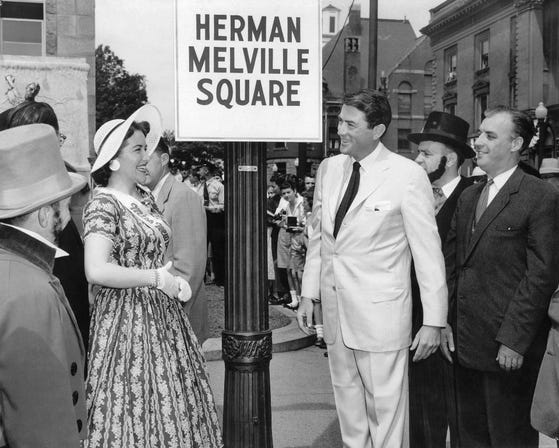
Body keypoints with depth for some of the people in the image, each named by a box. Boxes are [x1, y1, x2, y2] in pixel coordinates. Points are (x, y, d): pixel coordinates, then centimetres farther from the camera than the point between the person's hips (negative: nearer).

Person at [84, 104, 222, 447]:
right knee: (135, 403, 2)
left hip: (164, 315, 7)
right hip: (127, 318, -7)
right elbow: (97, 271, -24)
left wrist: (176, 282, 2)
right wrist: (158, 278, -17)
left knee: (172, 404, 12)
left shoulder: (146, 199, 10)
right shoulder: (103, 204, -13)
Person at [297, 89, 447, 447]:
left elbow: (428, 252, -10)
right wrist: (309, 294, 11)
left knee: (386, 409, 7)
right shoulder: (328, 169, 5)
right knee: (348, 405, 19)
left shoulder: (408, 175, -12)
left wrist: (434, 321, -10)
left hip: (381, 313, -5)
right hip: (334, 309, 6)